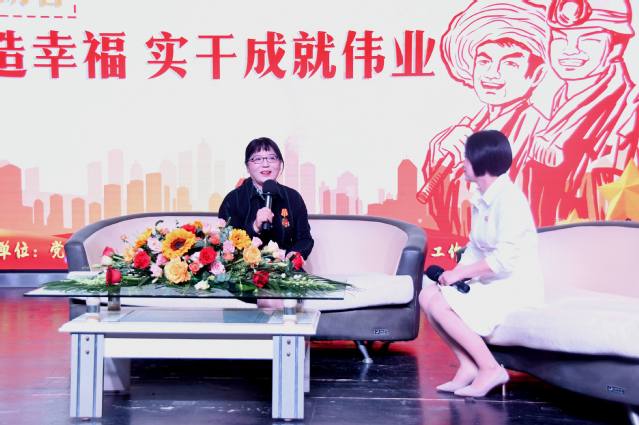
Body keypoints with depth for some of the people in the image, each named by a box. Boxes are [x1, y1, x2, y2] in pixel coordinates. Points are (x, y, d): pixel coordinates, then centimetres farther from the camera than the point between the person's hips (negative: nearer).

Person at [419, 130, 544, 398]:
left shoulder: (509, 198, -18)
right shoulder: (481, 200, 11)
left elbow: (505, 258, -24)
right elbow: (475, 249, 14)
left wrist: (460, 273, -17)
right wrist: (455, 273, -4)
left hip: (515, 287, -9)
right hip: (491, 284, 9)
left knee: (440, 304, -20)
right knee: (427, 296, -3)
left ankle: (490, 369, -12)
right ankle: (468, 365, -2)